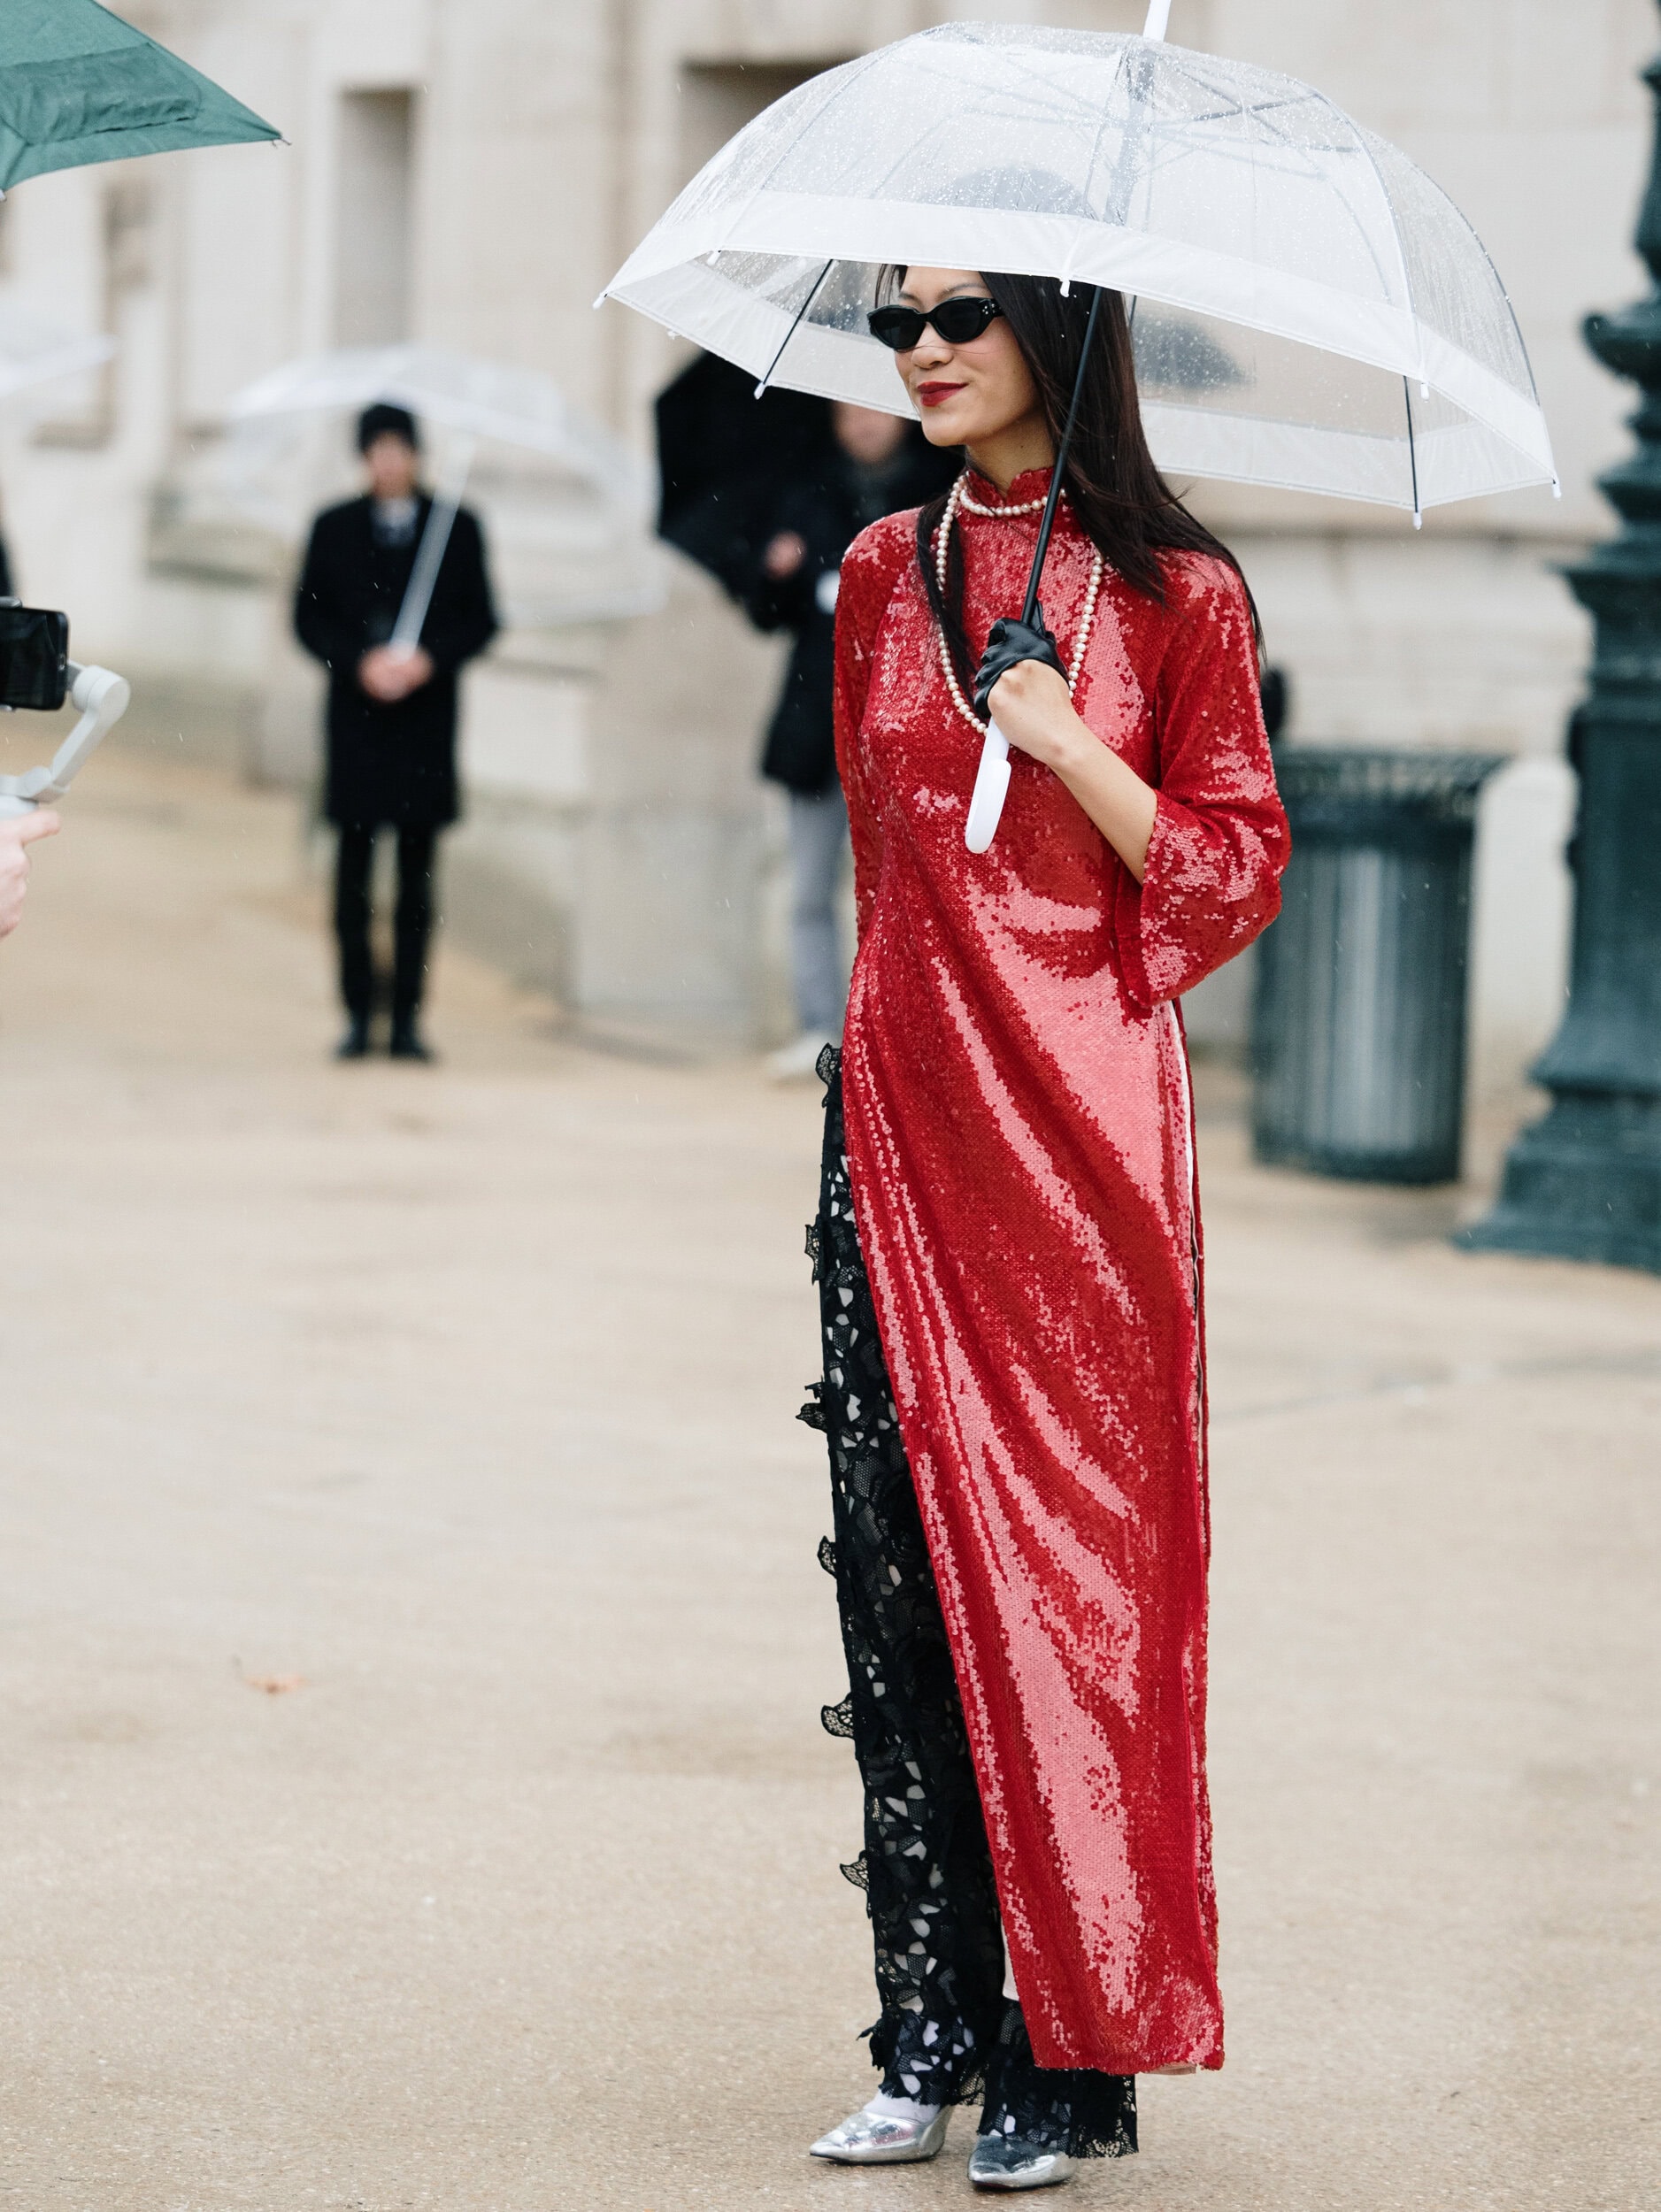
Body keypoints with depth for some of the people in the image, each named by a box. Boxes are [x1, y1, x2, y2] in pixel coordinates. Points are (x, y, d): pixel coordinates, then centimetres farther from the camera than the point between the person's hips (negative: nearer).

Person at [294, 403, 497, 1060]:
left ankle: (407, 1018, 4)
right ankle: (358, 1015, 3)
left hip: (426, 721, 0)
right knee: (352, 874, -1)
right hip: (355, 721, 0)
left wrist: (430, 660, -12)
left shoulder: (457, 528, 7)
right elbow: (308, 618, 5)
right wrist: (359, 661, -11)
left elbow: (480, 620, 5)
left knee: (417, 877, 1)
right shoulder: (334, 529, 9)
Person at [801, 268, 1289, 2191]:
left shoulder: (1174, 592, -2)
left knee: (1072, 1562, -3)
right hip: (902, 1106, 4)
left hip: (1082, 1121, -4)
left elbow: (1238, 871, -2)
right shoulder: (887, 574, 11)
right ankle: (931, 2041, 9)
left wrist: (1072, 749, -14)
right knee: (897, 1564, 2)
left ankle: (1066, 2059, 3)